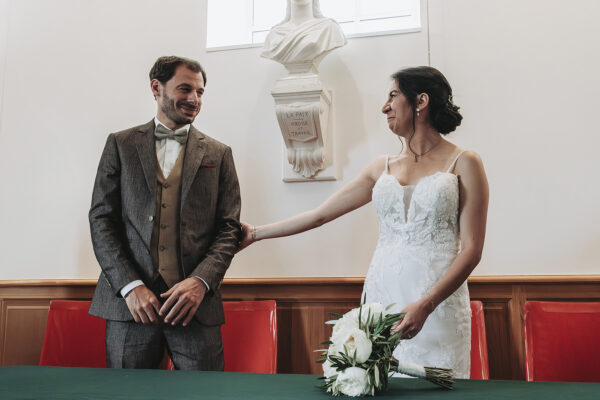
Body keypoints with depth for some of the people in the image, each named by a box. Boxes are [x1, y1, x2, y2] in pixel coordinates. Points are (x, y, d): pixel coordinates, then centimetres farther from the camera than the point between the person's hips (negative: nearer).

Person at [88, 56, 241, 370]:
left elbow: (229, 228, 6)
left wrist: (201, 281, -11)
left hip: (196, 302, 0)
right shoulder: (120, 144, 10)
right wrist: (130, 285, -8)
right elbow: (101, 218, 4)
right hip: (129, 300, 0)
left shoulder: (218, 154, 11)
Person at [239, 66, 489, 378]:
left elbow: (471, 249, -6)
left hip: (438, 302, -3)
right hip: (382, 295, 4)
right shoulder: (383, 168, 13)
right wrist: (255, 233, 18)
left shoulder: (463, 164, 0)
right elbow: (319, 215, 15)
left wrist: (425, 305, -18)